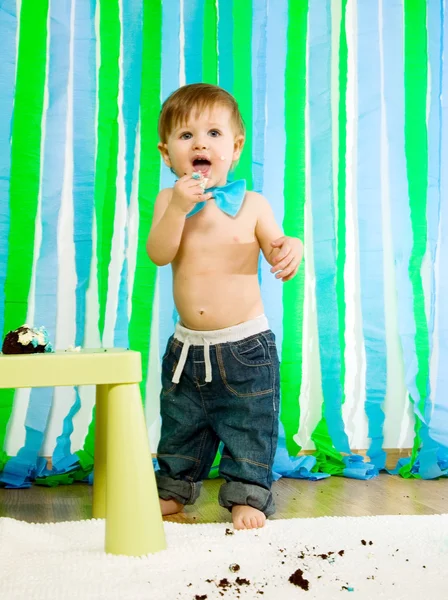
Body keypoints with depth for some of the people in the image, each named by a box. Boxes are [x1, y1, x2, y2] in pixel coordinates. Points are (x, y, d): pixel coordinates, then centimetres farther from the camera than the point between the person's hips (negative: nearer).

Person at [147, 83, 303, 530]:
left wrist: (291, 248, -24)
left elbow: (277, 255, -2)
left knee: (249, 426, 6)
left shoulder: (252, 204, -5)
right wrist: (178, 208, -25)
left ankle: (247, 495, 23)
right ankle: (174, 488, 38)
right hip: (188, 345, 2)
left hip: (245, 345, -2)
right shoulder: (170, 200, -1)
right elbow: (158, 254, -14)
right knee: (180, 424, 18)